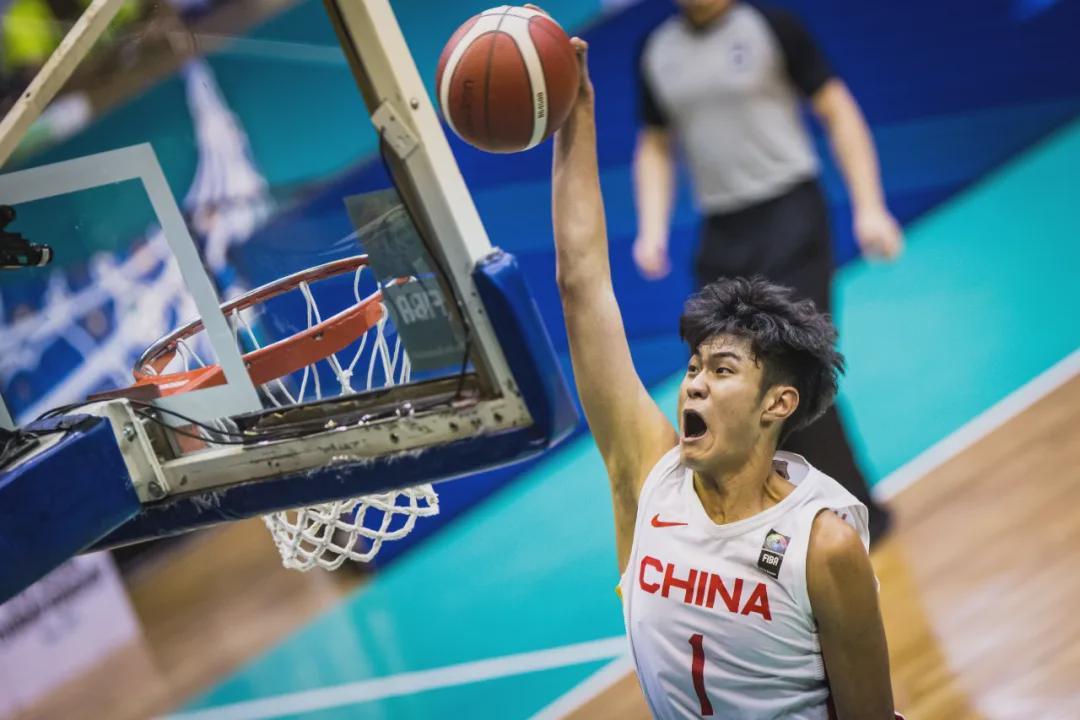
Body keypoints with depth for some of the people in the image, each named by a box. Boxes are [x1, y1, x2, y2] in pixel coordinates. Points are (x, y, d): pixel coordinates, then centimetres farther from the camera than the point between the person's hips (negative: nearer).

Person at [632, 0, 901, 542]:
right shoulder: (657, 53, 9)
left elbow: (839, 113, -2)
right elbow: (655, 147, 19)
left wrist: (869, 208, -9)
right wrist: (652, 230, 4)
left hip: (790, 217, -5)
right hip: (722, 234, 5)